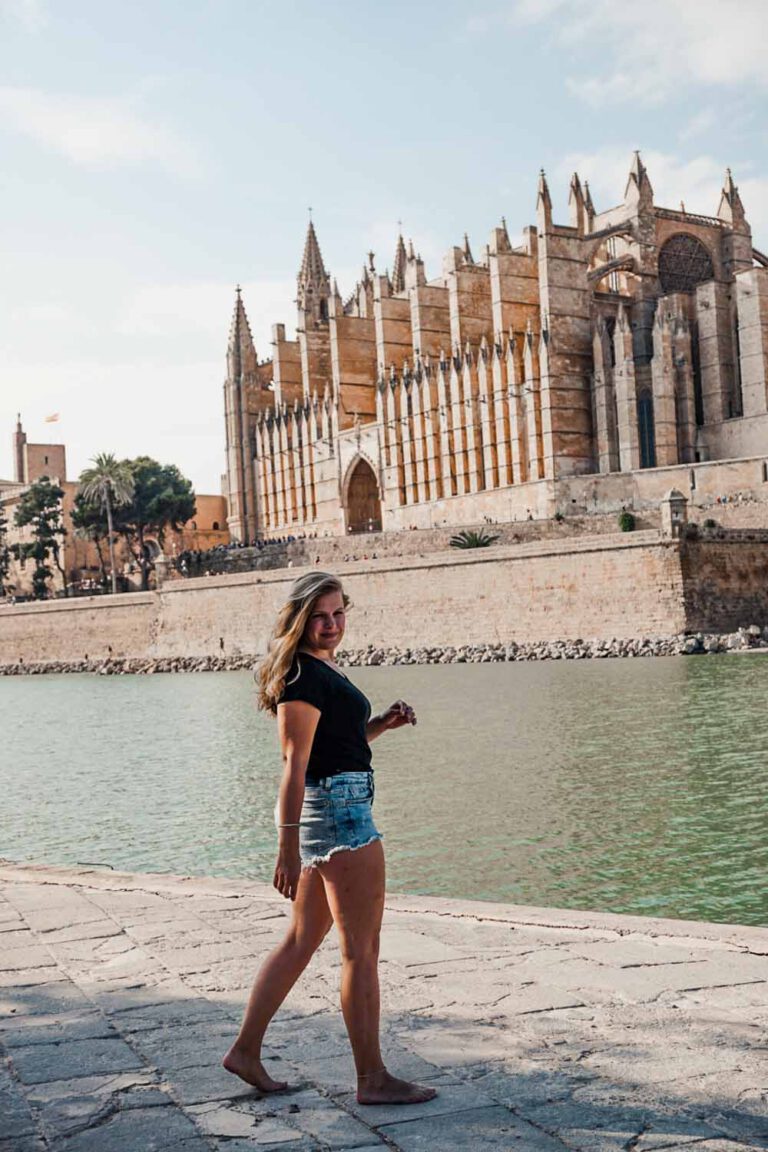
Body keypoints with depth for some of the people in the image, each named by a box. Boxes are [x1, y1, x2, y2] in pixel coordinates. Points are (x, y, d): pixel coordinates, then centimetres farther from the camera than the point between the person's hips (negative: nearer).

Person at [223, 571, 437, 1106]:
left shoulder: (322, 669, 15)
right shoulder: (304, 676, -15)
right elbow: (295, 765, -20)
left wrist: (382, 722, 8)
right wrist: (288, 848, -23)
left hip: (331, 811, 10)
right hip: (338, 808, -10)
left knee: (302, 941, 16)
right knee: (362, 951, -1)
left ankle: (246, 1050, 23)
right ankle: (373, 1078, 9)